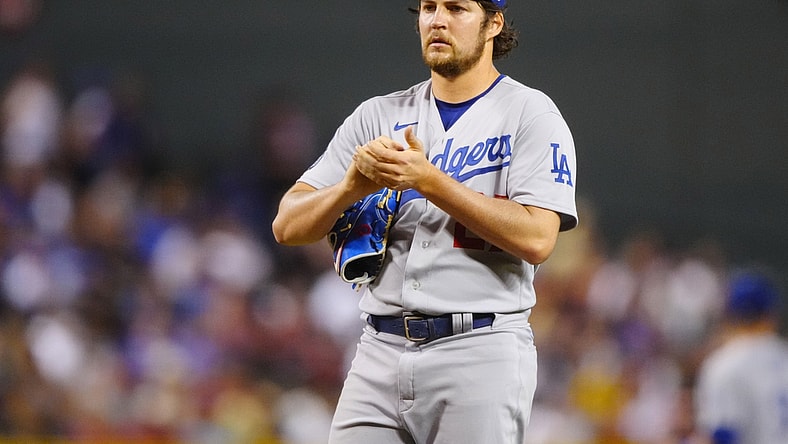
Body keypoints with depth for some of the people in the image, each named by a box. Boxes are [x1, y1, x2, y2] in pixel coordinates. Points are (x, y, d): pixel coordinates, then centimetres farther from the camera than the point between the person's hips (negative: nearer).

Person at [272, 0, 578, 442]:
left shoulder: (531, 115, 1)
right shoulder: (378, 116, 14)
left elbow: (536, 239, -14)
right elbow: (288, 226, 8)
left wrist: (429, 181, -15)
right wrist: (354, 185, -13)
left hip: (481, 353, -4)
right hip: (380, 351, 4)